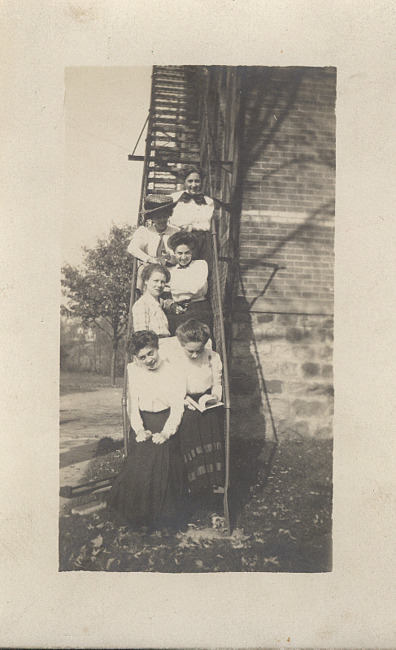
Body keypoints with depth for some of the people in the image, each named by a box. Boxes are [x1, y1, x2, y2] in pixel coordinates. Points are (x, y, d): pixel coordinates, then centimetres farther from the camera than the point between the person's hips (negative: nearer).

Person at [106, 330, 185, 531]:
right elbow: (132, 404, 2)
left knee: (163, 464, -14)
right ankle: (140, 515, 9)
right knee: (139, 465, -9)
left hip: (166, 422, -2)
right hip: (143, 422, 2)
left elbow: (177, 405, -9)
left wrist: (166, 432, -17)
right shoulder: (133, 370, 1)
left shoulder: (171, 369, -7)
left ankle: (161, 516, 4)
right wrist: (139, 429, -10)